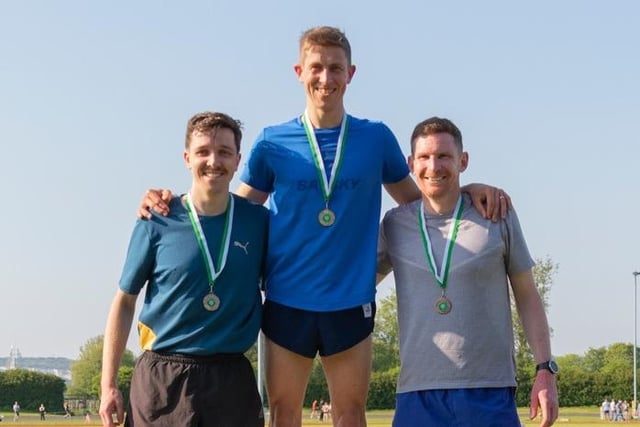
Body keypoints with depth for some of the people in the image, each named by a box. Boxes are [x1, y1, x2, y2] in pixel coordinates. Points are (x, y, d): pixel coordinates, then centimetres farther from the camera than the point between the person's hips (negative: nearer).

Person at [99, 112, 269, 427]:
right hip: (161, 377, -2)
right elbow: (125, 301, 6)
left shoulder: (258, 221, 4)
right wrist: (108, 385, 1)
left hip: (231, 378, 2)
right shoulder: (158, 223, -1)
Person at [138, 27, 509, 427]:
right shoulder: (273, 142, 2)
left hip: (351, 302, 0)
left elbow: (415, 201, 16)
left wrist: (468, 190, 0)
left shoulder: (377, 138, 4)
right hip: (287, 301, 0)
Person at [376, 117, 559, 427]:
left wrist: (545, 369, 2)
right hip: (417, 394, 2)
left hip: (490, 394, -2)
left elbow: (527, 297, 9)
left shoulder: (498, 217, 4)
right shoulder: (395, 225, 7)